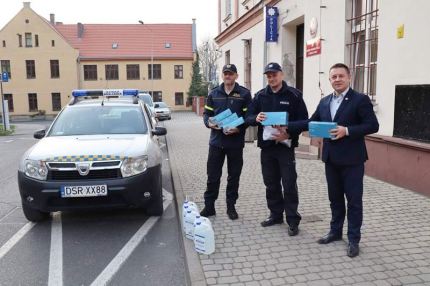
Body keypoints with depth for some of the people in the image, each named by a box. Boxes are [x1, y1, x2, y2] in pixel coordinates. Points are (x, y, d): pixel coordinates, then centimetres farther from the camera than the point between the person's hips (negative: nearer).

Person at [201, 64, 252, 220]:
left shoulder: (244, 94, 1)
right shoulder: (214, 93, 9)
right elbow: (206, 113, 11)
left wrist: (238, 128, -18)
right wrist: (209, 123, -10)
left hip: (235, 142, -2)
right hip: (216, 141, 2)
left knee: (234, 176, 8)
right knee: (212, 176, 6)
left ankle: (231, 206, 22)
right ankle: (209, 206, 17)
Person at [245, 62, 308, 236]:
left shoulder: (294, 95, -3)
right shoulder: (260, 95, 8)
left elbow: (303, 120, -5)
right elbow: (248, 117, 6)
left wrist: (289, 134, -19)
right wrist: (256, 118, -17)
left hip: (286, 146, -4)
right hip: (266, 145, 4)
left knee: (289, 184, -2)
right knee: (271, 183, 12)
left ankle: (293, 220, 9)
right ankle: (276, 215, 27)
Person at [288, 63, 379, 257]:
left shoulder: (360, 99, -7)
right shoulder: (324, 102, 11)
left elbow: (373, 125, -12)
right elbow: (311, 122, 11)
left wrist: (347, 131, -22)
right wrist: (287, 127, 2)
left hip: (352, 159, -6)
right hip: (331, 158, 6)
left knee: (353, 200, 4)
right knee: (335, 198, 17)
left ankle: (353, 239, 15)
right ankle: (335, 231, 31)